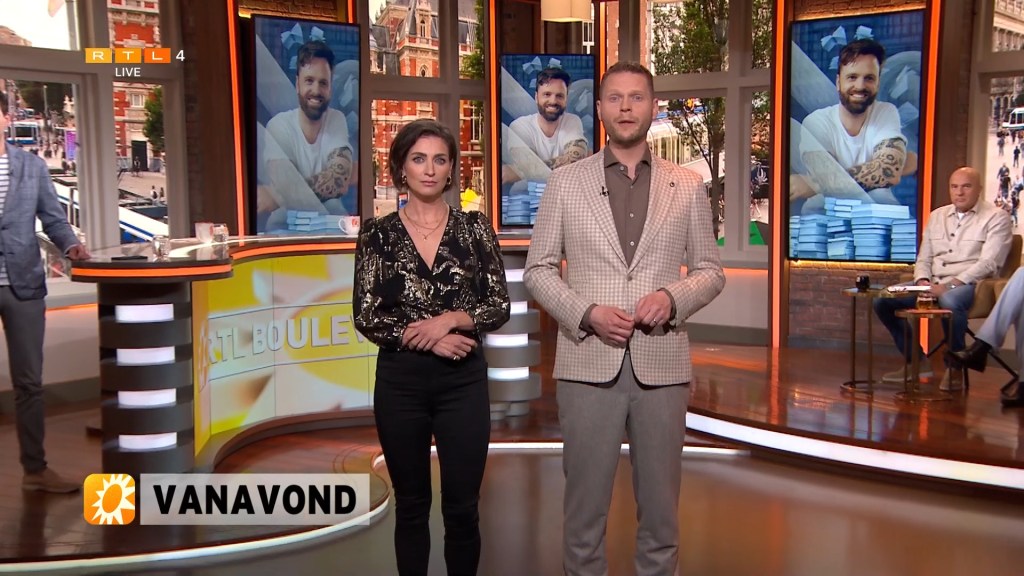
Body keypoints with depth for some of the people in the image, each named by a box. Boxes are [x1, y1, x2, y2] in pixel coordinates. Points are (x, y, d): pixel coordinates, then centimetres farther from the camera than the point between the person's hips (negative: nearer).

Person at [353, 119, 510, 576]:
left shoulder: (475, 227, 2)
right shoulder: (377, 233, 1)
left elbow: (500, 306, -1)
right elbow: (366, 316, -4)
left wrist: (451, 319, -17)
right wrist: (426, 339, -15)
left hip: (463, 380, 0)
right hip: (400, 381, 0)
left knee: (462, 506, 5)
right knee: (411, 504, 12)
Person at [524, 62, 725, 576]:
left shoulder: (688, 186, 7)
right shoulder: (565, 182, 4)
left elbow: (709, 270, 10)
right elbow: (538, 270, 4)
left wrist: (672, 297, -11)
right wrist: (587, 313, -12)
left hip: (661, 364, 1)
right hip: (588, 363, -1)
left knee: (660, 505, 11)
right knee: (585, 505, 8)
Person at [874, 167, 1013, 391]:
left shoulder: (996, 217, 0)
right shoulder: (937, 216, 18)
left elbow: (988, 263, -11)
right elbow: (924, 258, 19)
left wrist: (951, 285, -22)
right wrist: (922, 281, -4)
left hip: (969, 285, -6)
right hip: (934, 284, 6)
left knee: (950, 301, -41)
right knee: (883, 300, -12)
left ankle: (955, 367, -21)